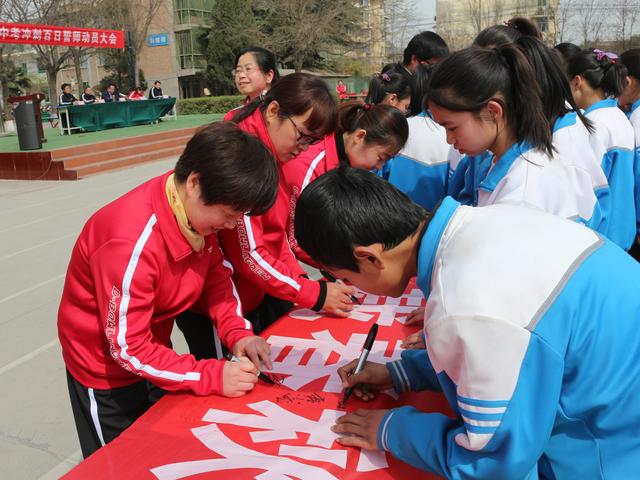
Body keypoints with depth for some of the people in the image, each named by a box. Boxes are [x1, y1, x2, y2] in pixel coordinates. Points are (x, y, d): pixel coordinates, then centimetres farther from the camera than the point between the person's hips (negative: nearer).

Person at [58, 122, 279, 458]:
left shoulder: (198, 208, -17)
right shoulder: (133, 242, -38)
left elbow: (216, 271, -3)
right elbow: (127, 348, -30)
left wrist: (237, 333, -18)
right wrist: (213, 377, -31)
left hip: (152, 351, 6)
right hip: (106, 365, -6)